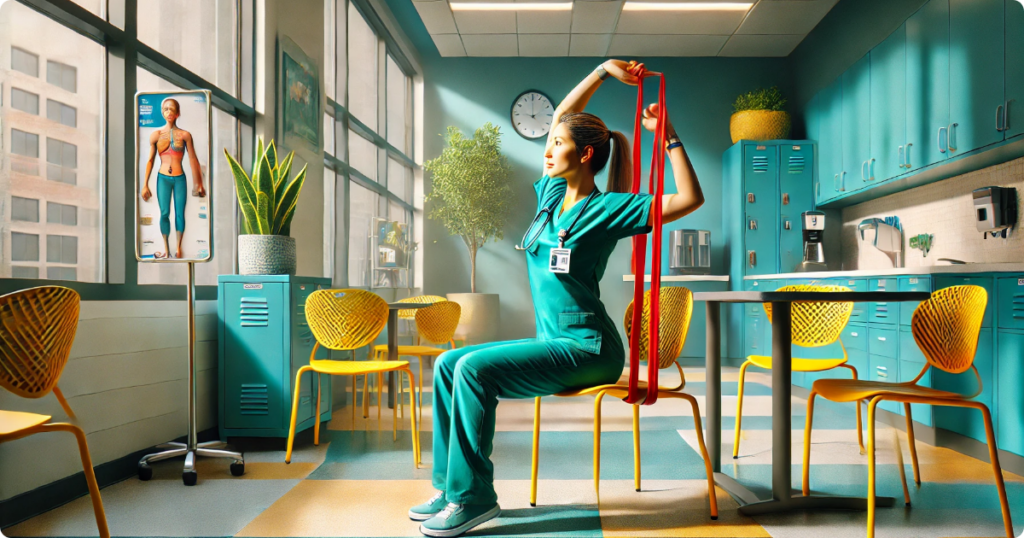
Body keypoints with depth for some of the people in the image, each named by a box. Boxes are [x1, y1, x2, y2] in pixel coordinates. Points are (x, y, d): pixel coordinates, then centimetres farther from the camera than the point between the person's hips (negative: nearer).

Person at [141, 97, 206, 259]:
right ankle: (166, 249, 9)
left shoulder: (185, 135, -1)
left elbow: (193, 160, 3)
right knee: (164, 213, 0)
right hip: (163, 178, 1)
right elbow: (150, 161, 6)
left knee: (180, 214, 1)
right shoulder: (156, 135, 2)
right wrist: (145, 185, 5)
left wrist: (199, 184, 4)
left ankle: (178, 248, 13)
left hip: (180, 178, -1)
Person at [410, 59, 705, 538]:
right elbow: (561, 115, 16)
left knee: (474, 369, -23)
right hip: (554, 342, 8)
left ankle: (473, 497, -11)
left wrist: (669, 136, -13)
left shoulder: (606, 209, -10)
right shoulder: (551, 194, 10)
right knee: (448, 364, -2)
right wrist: (604, 70, 15)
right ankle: (451, 487, 4)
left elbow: (690, 198, -15)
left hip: (588, 349, -8)